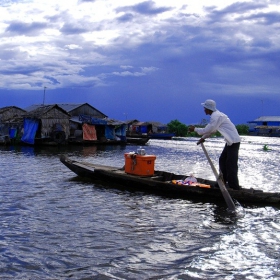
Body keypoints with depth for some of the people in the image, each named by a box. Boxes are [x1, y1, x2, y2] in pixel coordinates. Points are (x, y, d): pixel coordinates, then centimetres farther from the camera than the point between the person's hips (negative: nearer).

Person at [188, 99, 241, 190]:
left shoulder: (216, 116, -17)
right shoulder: (216, 114, 15)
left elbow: (208, 129, -18)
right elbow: (211, 129, 21)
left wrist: (195, 129, -7)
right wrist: (203, 138, 13)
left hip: (233, 142, -10)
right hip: (230, 141, 10)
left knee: (231, 165, -9)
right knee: (222, 160, 16)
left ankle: (234, 187, -6)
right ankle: (223, 181, 25)